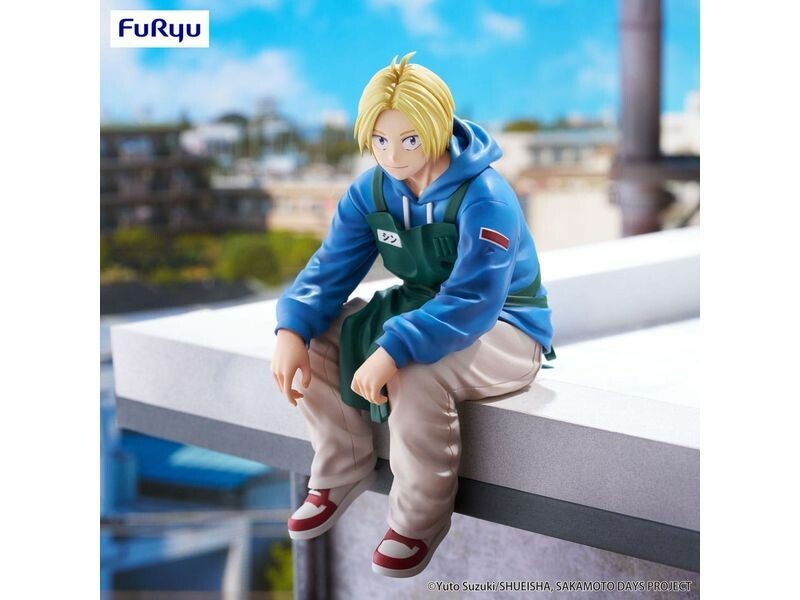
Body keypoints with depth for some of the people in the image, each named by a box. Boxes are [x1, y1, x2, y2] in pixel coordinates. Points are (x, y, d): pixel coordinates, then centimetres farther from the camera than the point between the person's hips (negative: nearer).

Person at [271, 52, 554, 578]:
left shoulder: (485, 199, -27)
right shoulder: (371, 190, -5)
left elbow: (472, 303, -36)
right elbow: (331, 268, -6)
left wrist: (392, 349, -48)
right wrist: (291, 328, -26)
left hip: (501, 325, -7)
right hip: (420, 308, 7)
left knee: (415, 375, -36)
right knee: (314, 340, -9)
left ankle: (421, 519, -11)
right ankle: (343, 474, 10)